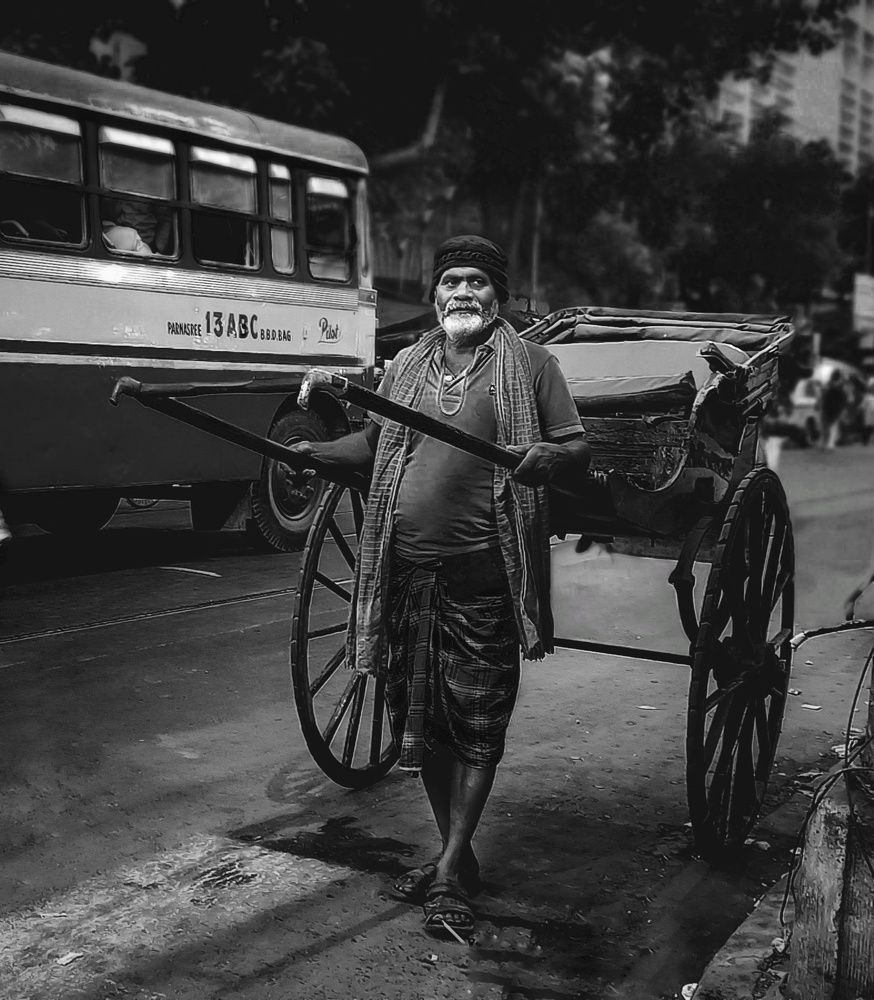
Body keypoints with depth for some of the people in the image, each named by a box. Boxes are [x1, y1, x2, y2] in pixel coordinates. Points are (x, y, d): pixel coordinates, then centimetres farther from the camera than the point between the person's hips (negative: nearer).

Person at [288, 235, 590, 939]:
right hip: (404, 569, 5)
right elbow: (378, 444, 22)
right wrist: (316, 450, 6)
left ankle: (451, 873, 12)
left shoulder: (530, 363, 2)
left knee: (477, 721, 1)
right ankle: (453, 853, 28)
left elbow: (578, 450, 0)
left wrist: (544, 457, -22)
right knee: (418, 715, 11)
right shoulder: (406, 367, 15)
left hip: (482, 572, -4)